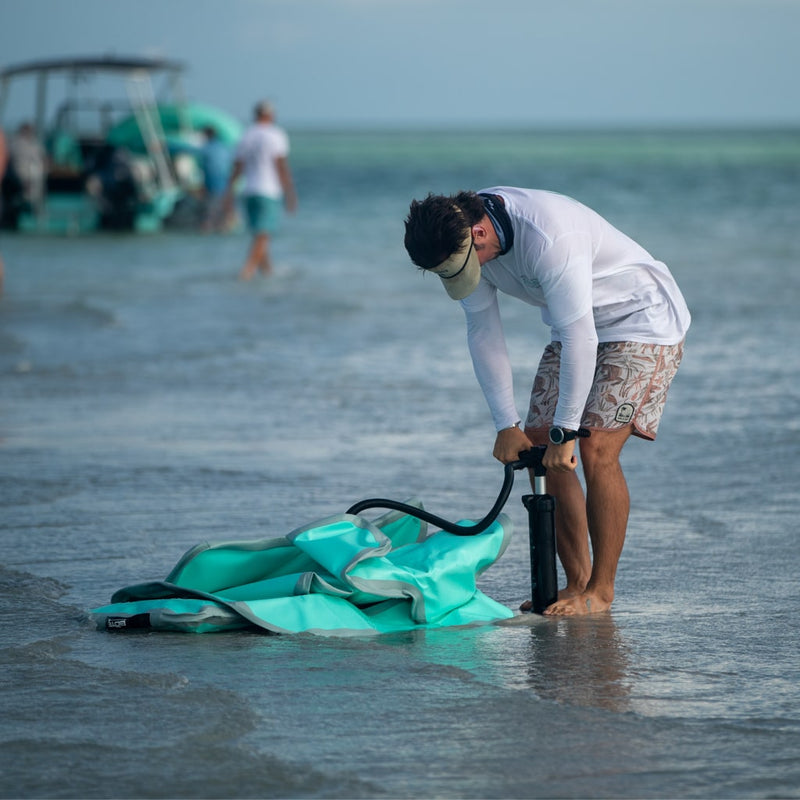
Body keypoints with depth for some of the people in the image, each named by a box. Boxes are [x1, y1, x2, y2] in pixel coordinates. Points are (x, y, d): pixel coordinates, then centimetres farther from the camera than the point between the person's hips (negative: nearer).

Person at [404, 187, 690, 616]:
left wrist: (565, 430, -28)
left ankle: (601, 591, -10)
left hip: (642, 319, -8)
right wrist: (507, 425, -8)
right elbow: (483, 331, -4)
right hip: (576, 325, 8)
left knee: (595, 449, -19)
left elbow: (579, 338, -34)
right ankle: (577, 582, 6)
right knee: (539, 448, -2)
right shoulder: (461, 241, -12)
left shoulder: (548, 237, -37)